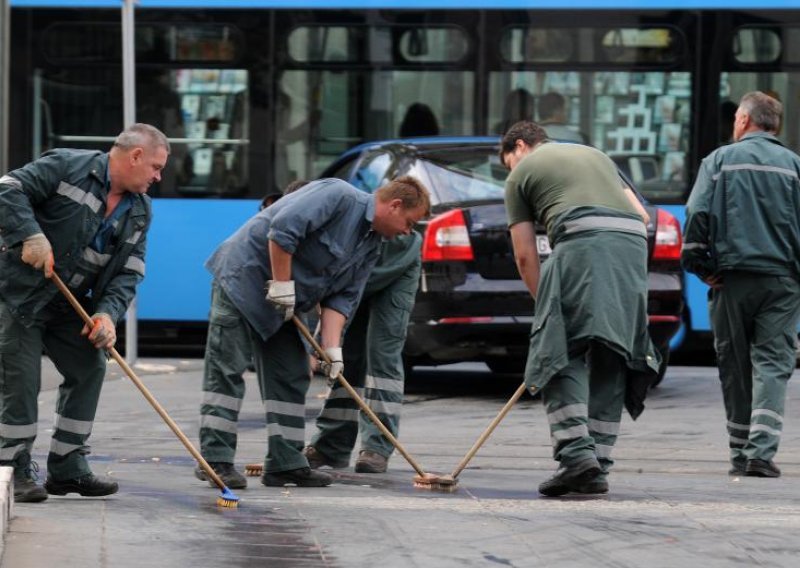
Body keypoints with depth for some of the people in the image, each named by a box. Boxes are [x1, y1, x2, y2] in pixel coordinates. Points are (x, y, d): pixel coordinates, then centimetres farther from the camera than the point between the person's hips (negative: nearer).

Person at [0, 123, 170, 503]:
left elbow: (128, 272, 2)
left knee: (88, 368, 4)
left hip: (69, 302, 8)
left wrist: (108, 312, -15)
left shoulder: (139, 211, 6)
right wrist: (31, 235, -32)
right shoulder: (69, 166, -15)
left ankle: (67, 468, 12)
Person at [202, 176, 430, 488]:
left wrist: (333, 347, -8)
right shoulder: (340, 196, -16)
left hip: (276, 306, 10)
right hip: (245, 274, -10)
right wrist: (282, 283, -21)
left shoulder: (370, 248, 12)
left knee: (290, 378, 8)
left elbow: (341, 298, 6)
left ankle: (286, 463, 12)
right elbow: (283, 227, -26)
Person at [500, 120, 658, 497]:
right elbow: (641, 213, 26)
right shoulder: (595, 155, 35)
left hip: (582, 240, -5)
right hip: (634, 241, 5)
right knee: (610, 360, 8)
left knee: (561, 354, -4)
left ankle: (576, 454, -19)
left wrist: (545, 305, 24)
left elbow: (525, 255, 16)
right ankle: (597, 468, 5)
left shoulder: (521, 173, 20)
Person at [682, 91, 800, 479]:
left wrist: (700, 266, 3)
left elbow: (697, 214, -5)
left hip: (732, 277, 0)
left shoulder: (720, 160, 4)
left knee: (735, 368, 10)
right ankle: (761, 451, -17)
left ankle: (740, 453, 14)